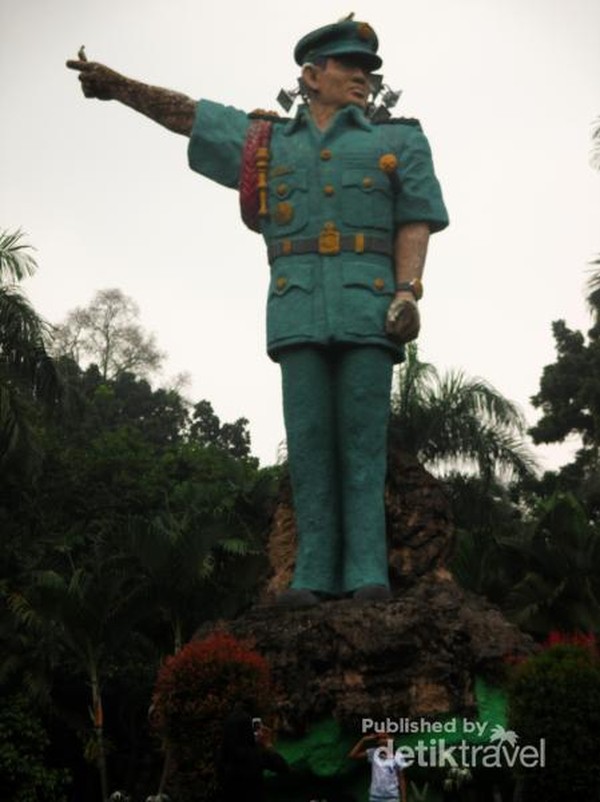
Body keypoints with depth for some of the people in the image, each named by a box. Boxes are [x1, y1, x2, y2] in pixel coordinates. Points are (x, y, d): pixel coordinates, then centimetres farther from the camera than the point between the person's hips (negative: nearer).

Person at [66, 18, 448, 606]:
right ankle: (315, 575, -5)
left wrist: (407, 293, -11)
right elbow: (184, 114, 23)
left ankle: (366, 573, -11)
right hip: (298, 311, 1)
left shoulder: (399, 141, 15)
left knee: (363, 442, -9)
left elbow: (414, 225, 5)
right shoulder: (269, 140, 21)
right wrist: (117, 85, 14)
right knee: (309, 442, -6)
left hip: (368, 310, -1)